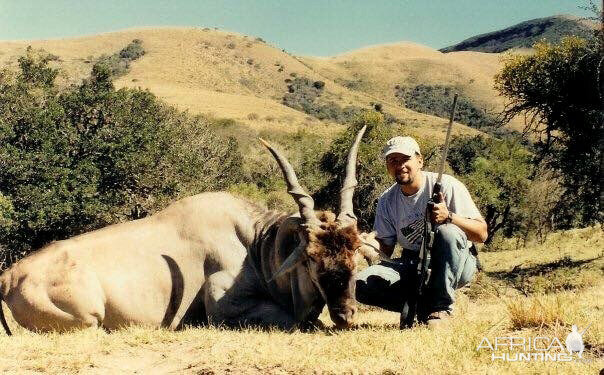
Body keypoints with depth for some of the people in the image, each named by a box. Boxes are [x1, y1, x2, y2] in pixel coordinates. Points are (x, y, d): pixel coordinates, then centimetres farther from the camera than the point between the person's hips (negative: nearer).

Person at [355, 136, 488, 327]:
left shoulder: (447, 185, -12)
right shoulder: (387, 200, 2)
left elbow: (481, 234, -15)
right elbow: (386, 249, 4)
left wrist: (449, 216, -33)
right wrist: (371, 242, -19)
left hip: (455, 265, -4)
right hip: (411, 265, 4)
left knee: (448, 232, -36)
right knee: (360, 284, -19)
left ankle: (440, 308, -24)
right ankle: (421, 307, -4)